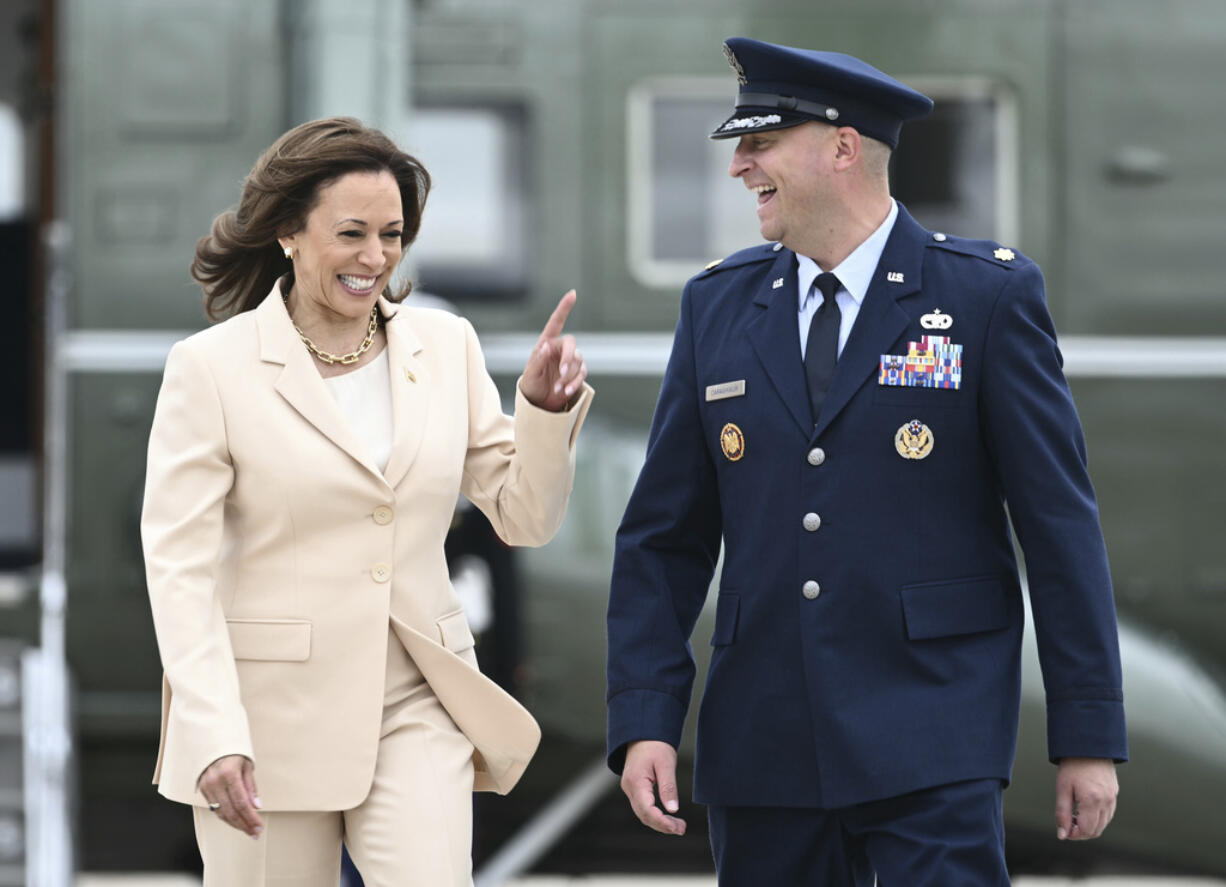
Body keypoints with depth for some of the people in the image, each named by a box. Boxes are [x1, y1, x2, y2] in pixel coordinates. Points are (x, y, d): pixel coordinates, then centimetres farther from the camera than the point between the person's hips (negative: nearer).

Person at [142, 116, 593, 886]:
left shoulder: (445, 347, 8)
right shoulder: (212, 368, -4)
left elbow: (525, 518, 10)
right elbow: (179, 564, -8)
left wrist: (546, 408, -9)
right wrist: (213, 734, -18)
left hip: (416, 707, 3)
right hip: (272, 713, -2)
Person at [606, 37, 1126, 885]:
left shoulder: (989, 295, -1)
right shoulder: (717, 306, 10)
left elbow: (1060, 523, -2)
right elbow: (665, 538, 10)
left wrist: (1089, 737, -4)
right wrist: (642, 721, -1)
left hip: (931, 749, -4)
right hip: (760, 748, 4)